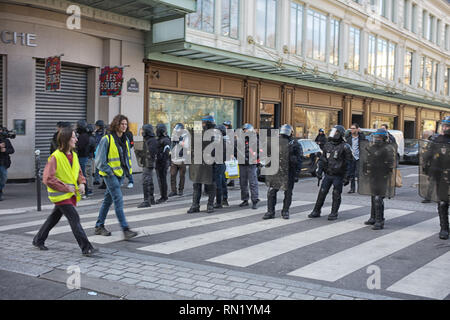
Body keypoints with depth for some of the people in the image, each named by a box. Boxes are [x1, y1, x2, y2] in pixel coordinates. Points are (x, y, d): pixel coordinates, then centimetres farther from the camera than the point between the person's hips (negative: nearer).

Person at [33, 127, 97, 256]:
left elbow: (79, 172, 20)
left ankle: (38, 240, 37)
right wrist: (65, 187, -19)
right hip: (60, 195, -8)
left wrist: (82, 183, 0)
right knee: (74, 218, -12)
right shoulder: (55, 157, -17)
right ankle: (86, 248, -11)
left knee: (54, 217, 19)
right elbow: (48, 178, -19)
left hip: (71, 194, 8)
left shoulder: (74, 155, 6)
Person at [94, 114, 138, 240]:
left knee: (108, 199, 14)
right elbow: (100, 160, -11)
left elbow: (128, 157, 24)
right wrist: (110, 171, -14)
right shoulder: (106, 139, -12)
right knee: (118, 200, -13)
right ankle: (125, 229, -14)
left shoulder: (125, 140, 11)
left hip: (120, 174, 7)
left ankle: (99, 226, 25)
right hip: (110, 174, -7)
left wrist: (127, 169, 11)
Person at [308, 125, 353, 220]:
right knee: (322, 193, 5)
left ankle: (334, 214, 13)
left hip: (338, 176, -4)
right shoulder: (328, 145, 9)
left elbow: (348, 163, -8)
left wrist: (347, 177, -11)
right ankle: (316, 211, 14)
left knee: (336, 195, 3)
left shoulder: (344, 147, -7)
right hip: (328, 174, 4)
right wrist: (319, 171, 8)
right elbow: (322, 160, 14)